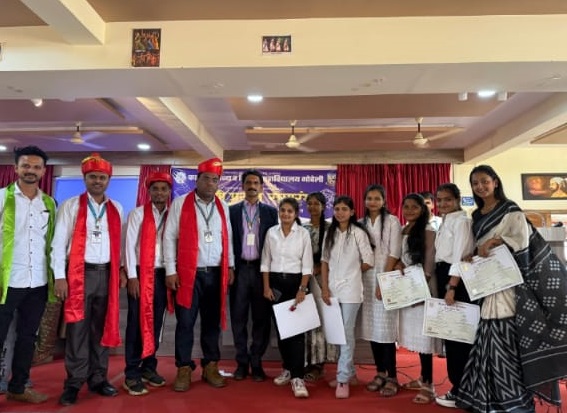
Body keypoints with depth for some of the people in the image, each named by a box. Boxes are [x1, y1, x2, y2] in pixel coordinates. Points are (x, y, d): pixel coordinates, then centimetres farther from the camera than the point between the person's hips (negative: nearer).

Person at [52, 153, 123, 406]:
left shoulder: (116, 209, 10)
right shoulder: (71, 206, 1)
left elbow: (119, 243, 10)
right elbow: (59, 242, -3)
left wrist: (121, 270, 3)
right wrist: (59, 276, -9)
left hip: (106, 274, 3)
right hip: (79, 273, -2)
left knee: (102, 328, 8)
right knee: (77, 329, 1)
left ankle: (98, 379, 20)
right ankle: (74, 383, 13)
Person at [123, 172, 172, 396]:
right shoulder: (138, 213, 0)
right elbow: (130, 245, -5)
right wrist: (132, 276, -11)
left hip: (162, 274, 3)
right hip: (141, 273, -3)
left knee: (156, 323, 10)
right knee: (137, 323, 0)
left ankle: (149, 367, 24)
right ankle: (132, 374, 9)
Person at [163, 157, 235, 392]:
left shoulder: (223, 207, 11)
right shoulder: (180, 203, -1)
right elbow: (169, 237, -3)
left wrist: (230, 266, 9)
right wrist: (170, 270, -8)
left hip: (216, 274, 4)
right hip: (187, 273, -3)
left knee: (212, 322, 10)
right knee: (185, 322, 2)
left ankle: (210, 367, 23)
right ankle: (184, 369, 16)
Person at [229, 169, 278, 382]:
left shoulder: (271, 211, 7)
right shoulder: (232, 210, 7)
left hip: (261, 269, 0)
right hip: (239, 269, 0)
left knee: (261, 318, 4)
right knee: (238, 318, 5)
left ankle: (256, 363, 17)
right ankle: (242, 362, 18)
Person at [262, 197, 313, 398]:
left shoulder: (303, 233, -3)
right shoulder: (271, 232, 4)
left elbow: (307, 265, -4)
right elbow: (266, 262, 7)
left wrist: (302, 289, -12)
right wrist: (266, 287, 0)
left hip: (295, 282, -3)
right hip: (275, 282, 3)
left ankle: (297, 377, -4)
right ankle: (287, 369, 25)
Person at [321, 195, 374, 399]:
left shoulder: (359, 233, -6)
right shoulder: (329, 234, 8)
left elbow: (368, 261, -4)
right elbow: (324, 261, 8)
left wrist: (351, 272, 6)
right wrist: (325, 287, 1)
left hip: (350, 289, -5)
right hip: (332, 289, 5)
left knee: (346, 332, -2)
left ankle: (343, 379, 5)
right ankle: (349, 372, 29)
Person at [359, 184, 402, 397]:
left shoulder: (392, 221, -2)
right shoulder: (361, 223, 10)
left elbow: (394, 253, -7)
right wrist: (359, 279, 1)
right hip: (366, 279, 4)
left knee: (385, 327, -6)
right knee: (371, 327, 6)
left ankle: (392, 377, 5)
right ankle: (380, 373, 19)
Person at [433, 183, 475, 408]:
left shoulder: (461, 221, -11)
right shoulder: (445, 222, 16)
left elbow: (460, 256, -18)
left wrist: (452, 287, -22)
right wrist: (443, 284, 10)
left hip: (456, 279, -9)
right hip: (444, 276, 9)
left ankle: (460, 391, 9)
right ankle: (458, 384, 25)